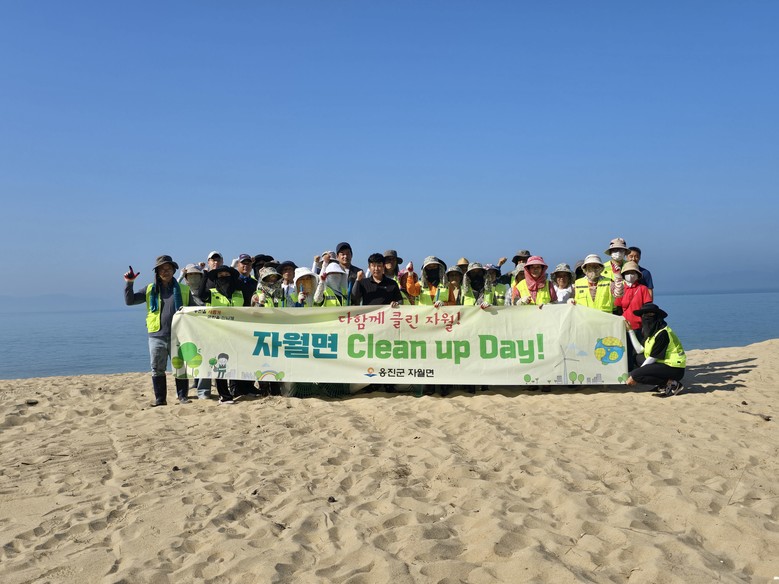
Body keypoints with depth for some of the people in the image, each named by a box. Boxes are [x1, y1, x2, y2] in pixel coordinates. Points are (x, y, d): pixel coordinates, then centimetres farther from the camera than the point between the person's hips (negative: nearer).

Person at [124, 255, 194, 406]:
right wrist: (129, 283, -2)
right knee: (157, 369, 5)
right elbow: (129, 301, 9)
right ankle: (160, 398, 14)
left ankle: (182, 396, 14)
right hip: (157, 336, 1)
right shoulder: (151, 290, 10)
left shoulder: (184, 290, 7)